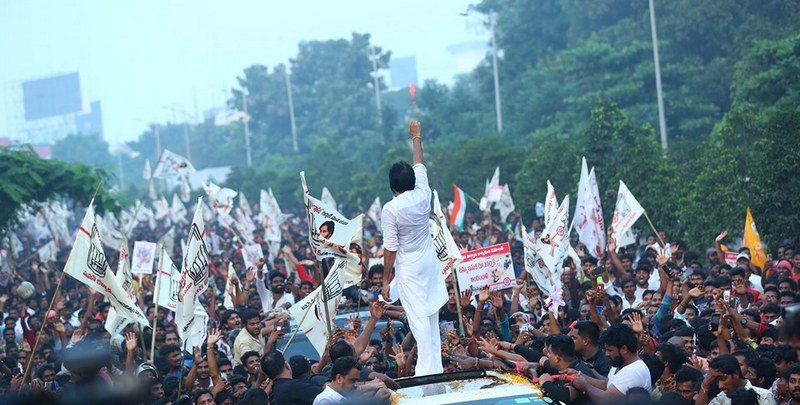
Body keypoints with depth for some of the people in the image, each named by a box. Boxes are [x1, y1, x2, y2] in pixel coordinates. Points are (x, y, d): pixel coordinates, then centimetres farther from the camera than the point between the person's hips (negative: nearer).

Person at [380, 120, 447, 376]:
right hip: (430, 259, 6)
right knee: (431, 315, 15)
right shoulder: (423, 195, -5)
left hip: (409, 267, -6)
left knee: (418, 317, -7)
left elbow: (390, 249, -15)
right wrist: (416, 137, 28)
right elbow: (420, 166, 14)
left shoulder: (390, 210, -18)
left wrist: (386, 280, -5)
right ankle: (436, 366, 22)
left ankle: (427, 369, -11)